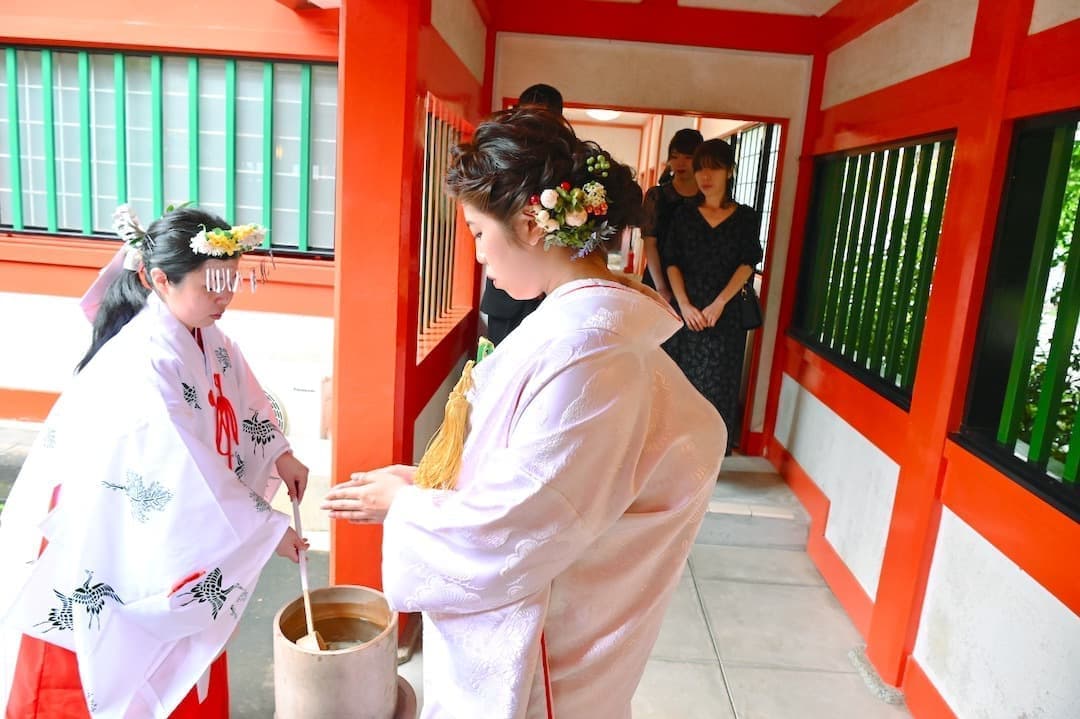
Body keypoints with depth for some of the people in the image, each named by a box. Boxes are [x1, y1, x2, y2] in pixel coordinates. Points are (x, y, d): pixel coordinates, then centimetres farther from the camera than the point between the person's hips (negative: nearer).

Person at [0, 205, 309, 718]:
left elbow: (242, 397, 11)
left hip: (169, 528, 8)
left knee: (186, 668, 23)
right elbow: (189, 480, -32)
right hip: (103, 547, -8)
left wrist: (281, 455, -2)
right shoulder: (143, 365, -32)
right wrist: (269, 530, -23)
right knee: (115, 676, 15)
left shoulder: (202, 336, -5)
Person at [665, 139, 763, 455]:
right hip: (686, 312, 1)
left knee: (719, 383, 2)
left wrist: (718, 304, -16)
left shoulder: (746, 217, 6)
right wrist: (684, 305, -13)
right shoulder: (684, 215, 9)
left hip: (726, 314, -1)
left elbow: (747, 264, -5)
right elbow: (672, 262, 1)